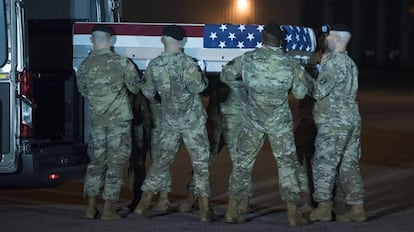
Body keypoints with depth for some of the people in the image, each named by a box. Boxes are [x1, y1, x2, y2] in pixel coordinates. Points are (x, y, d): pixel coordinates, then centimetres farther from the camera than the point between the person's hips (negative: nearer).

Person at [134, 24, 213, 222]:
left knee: (162, 159, 14)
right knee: (200, 162, 2)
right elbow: (197, 87, -20)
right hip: (193, 120, -4)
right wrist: (202, 78, 0)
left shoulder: (153, 65, -2)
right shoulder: (186, 62, -15)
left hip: (169, 121, 4)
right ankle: (204, 209, 0)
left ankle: (143, 203, 15)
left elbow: (148, 93, 6)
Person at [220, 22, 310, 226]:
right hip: (280, 121, -1)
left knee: (242, 162, 11)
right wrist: (300, 74, 17)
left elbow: (226, 76, 3)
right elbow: (300, 93, 0)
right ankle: (293, 214, 6)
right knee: (286, 164, 7)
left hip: (253, 119, 1)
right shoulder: (289, 62, -8)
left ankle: (232, 210, 13)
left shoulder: (248, 58, -8)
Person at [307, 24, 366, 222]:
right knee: (349, 164, 9)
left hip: (334, 122, -9)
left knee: (324, 164, -2)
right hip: (352, 120, 9)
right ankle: (356, 207, 8)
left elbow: (319, 91, -17)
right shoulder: (350, 63, 17)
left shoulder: (333, 63, -13)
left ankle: (324, 207, -1)